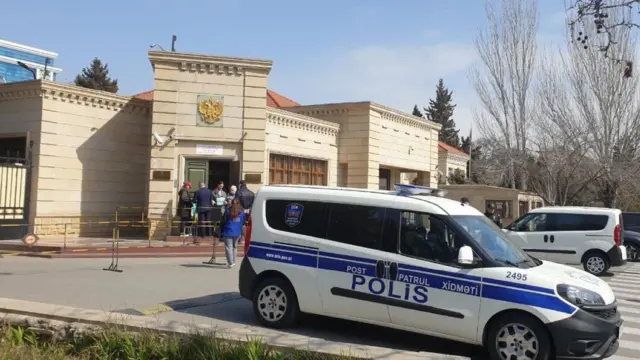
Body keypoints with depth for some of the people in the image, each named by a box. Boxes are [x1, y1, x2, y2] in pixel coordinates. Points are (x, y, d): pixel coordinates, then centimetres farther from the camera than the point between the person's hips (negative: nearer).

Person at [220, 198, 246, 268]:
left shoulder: (228, 211, -7)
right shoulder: (242, 212, 1)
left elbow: (223, 221, -5)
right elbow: (243, 222, 7)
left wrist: (221, 233, 1)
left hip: (228, 232, -3)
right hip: (237, 233, 3)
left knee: (228, 247, 0)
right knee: (234, 247, 19)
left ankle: (230, 263, -7)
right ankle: (233, 262, 25)